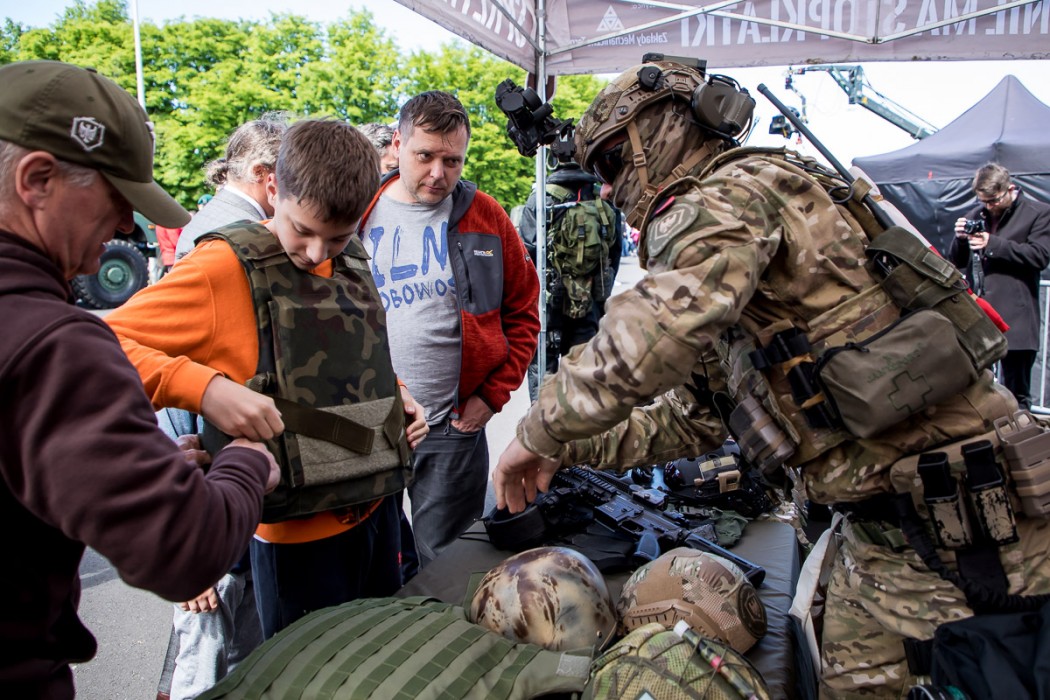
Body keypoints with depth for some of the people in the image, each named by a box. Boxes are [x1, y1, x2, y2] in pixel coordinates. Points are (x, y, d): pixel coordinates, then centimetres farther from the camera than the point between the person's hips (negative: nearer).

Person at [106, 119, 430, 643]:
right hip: (298, 532, -6)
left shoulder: (351, 265, 6)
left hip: (376, 507, 7)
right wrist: (204, 388, -33)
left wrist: (394, 394, 3)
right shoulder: (226, 267, -14)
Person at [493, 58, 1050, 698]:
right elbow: (693, 418, 22)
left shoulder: (732, 189, -13)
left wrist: (543, 428, -22)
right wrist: (570, 445, 14)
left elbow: (670, 318, -34)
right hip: (877, 529, 10)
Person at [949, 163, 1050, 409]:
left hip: (1015, 318, -4)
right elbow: (957, 262, 17)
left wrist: (993, 244, -16)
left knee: (1017, 395, 3)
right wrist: (960, 239, -5)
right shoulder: (976, 215, 15)